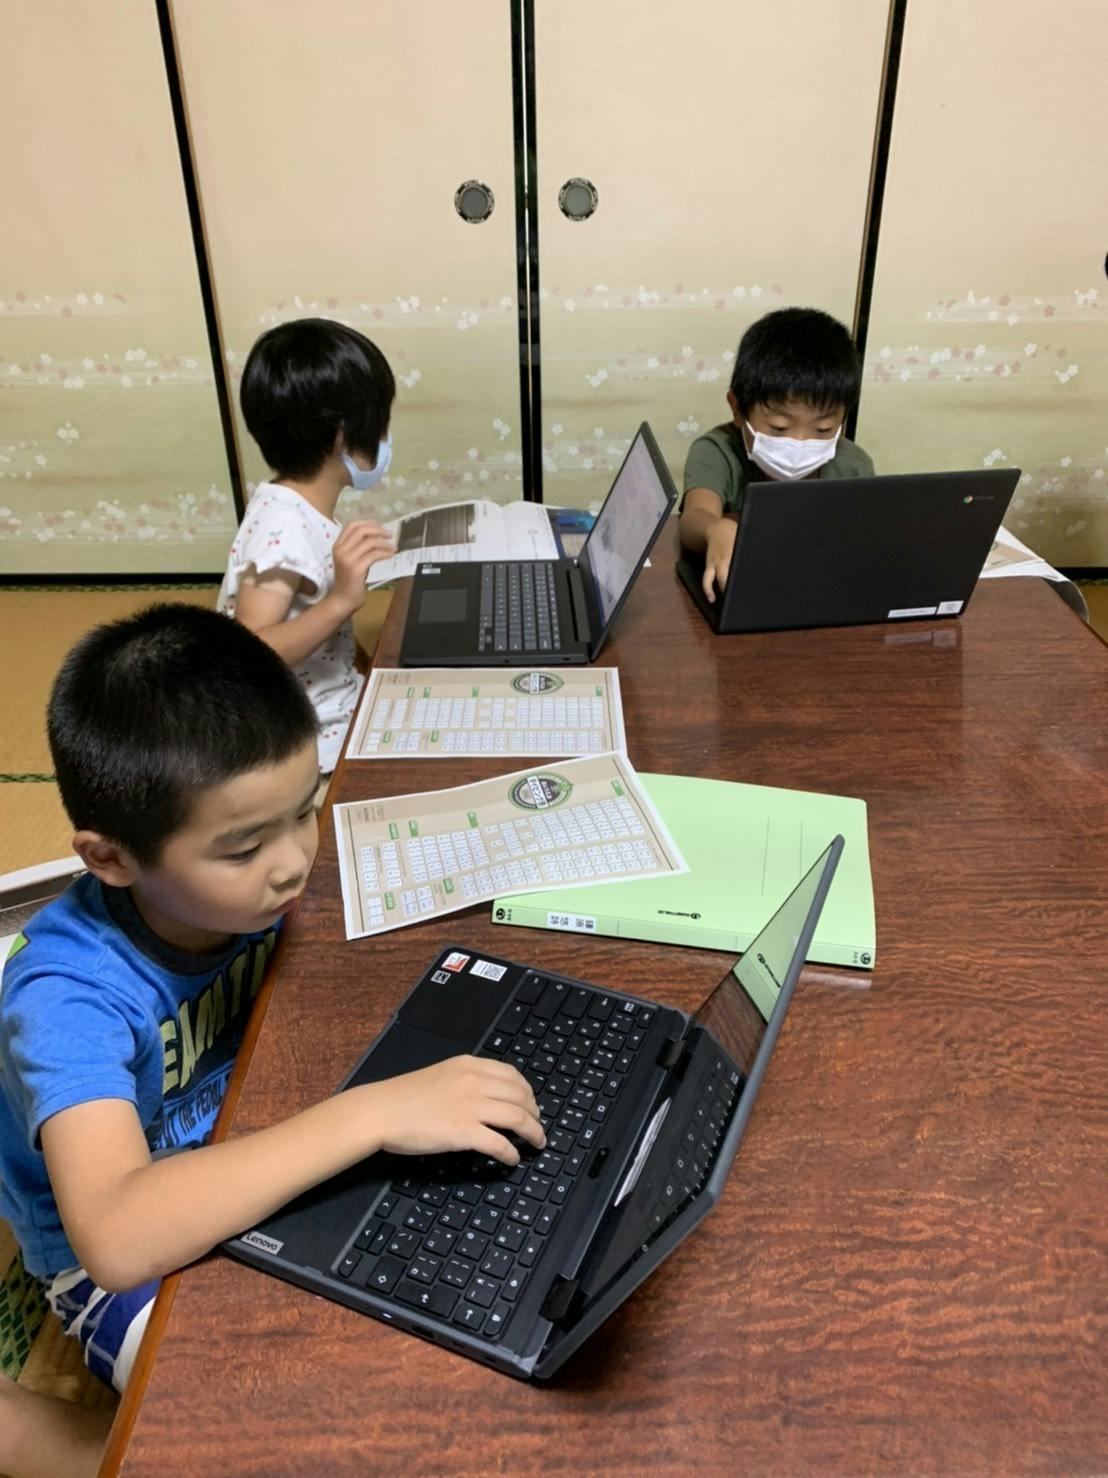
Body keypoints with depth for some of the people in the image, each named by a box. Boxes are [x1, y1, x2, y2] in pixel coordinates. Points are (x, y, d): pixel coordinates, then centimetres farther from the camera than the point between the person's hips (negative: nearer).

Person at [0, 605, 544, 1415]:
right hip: (123, 1264, -5)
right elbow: (117, 1237, -49)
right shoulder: (70, 997, -35)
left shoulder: (240, 883, -19)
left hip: (253, 1160, 5)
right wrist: (370, 1113, -50)